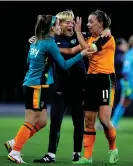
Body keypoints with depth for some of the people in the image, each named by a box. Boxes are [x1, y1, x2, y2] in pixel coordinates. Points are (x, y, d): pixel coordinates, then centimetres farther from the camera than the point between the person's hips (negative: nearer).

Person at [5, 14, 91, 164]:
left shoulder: (36, 42, 11)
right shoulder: (50, 44, -14)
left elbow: (29, 60, 23)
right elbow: (64, 65, -9)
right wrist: (81, 55, -4)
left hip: (31, 85, 9)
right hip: (36, 87, -9)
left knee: (41, 121, 13)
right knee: (30, 122, -4)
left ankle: (15, 143, 15)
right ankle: (15, 152, -3)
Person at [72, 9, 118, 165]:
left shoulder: (107, 38, -10)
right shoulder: (90, 38, 13)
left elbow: (88, 50, -19)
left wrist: (78, 32, -13)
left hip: (105, 80, -8)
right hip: (92, 80, 8)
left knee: (104, 118, -16)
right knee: (88, 120, 5)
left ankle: (113, 149, 8)